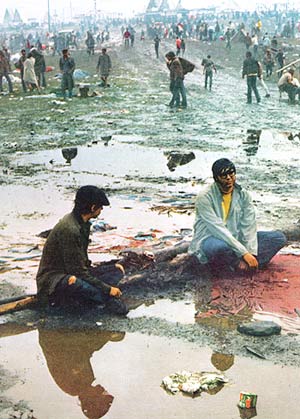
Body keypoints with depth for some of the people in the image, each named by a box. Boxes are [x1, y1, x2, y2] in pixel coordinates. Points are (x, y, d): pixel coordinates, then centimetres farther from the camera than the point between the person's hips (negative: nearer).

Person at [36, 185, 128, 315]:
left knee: (117, 269, 2)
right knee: (73, 281, -43)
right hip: (53, 280, -10)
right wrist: (107, 288, -21)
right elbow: (77, 271, -24)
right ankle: (108, 301, -20)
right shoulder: (69, 229, -25)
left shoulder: (82, 224, 6)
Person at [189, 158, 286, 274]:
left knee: (279, 237, -7)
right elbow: (218, 229, -23)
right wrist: (244, 253, -27)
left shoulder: (243, 195, -1)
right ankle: (238, 264, -9)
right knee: (219, 246, -43)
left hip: (236, 239, 6)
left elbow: (249, 226, -7)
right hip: (210, 241, -6)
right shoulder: (205, 197, -17)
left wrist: (251, 253, -22)